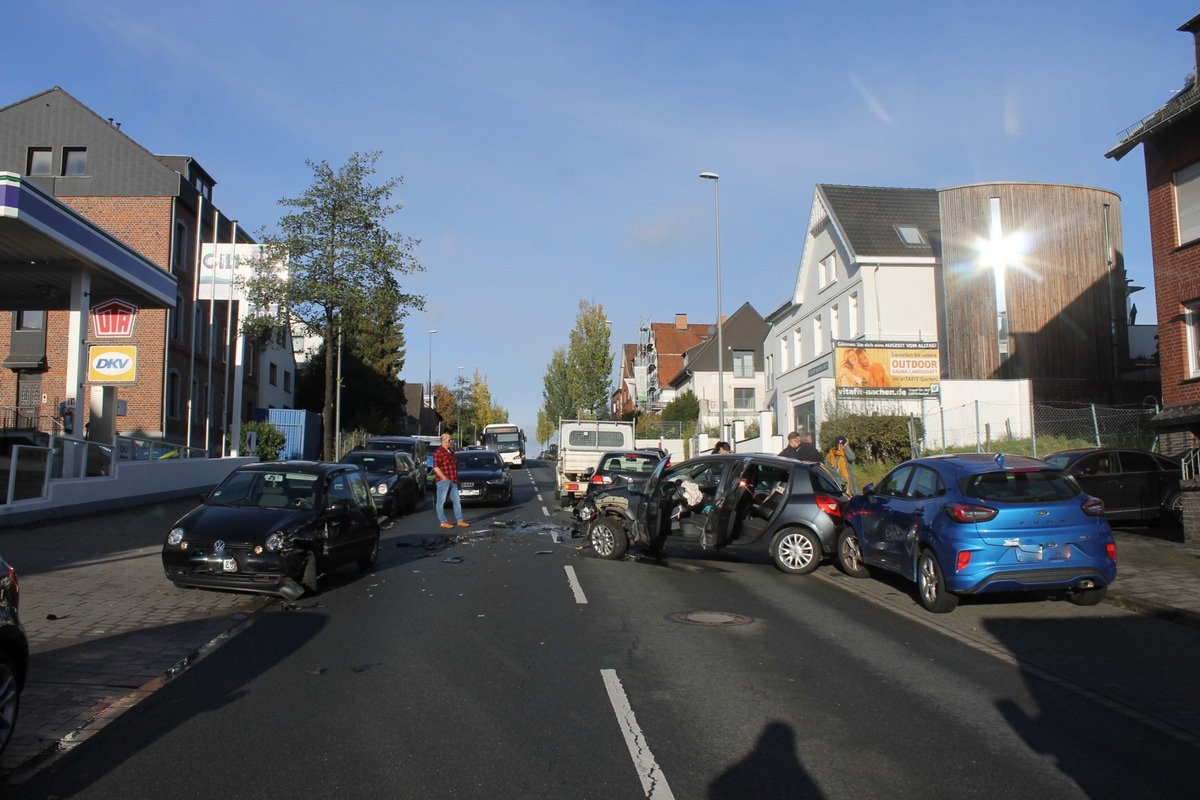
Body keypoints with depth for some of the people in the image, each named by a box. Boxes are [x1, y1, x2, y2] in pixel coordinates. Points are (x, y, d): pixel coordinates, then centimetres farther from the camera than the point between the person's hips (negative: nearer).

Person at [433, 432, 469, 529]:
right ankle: (443, 522, 2)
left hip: (453, 481, 9)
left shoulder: (451, 452, 17)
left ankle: (460, 521, 15)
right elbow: (436, 467, -15)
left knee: (457, 501, 10)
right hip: (443, 480, -9)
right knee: (441, 501, -1)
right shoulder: (438, 452, -9)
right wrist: (445, 478, -18)